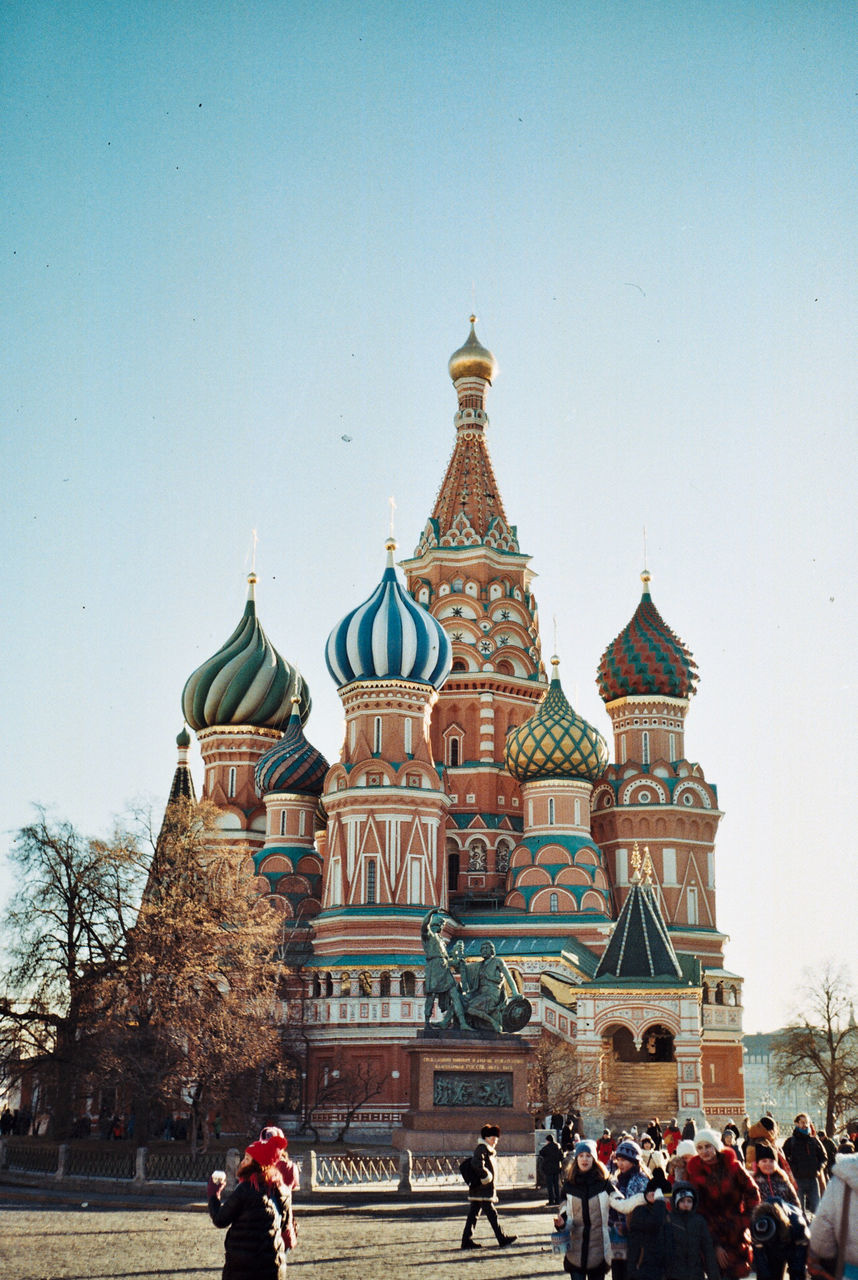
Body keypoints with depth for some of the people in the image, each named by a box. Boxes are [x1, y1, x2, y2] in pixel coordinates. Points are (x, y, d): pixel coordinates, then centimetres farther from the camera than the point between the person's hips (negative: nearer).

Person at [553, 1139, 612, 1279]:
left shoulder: (603, 1182, -2)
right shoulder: (569, 1183, 3)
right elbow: (565, 1211, 9)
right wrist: (561, 1223, -10)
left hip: (598, 1245, -1)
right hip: (576, 1245, 1)